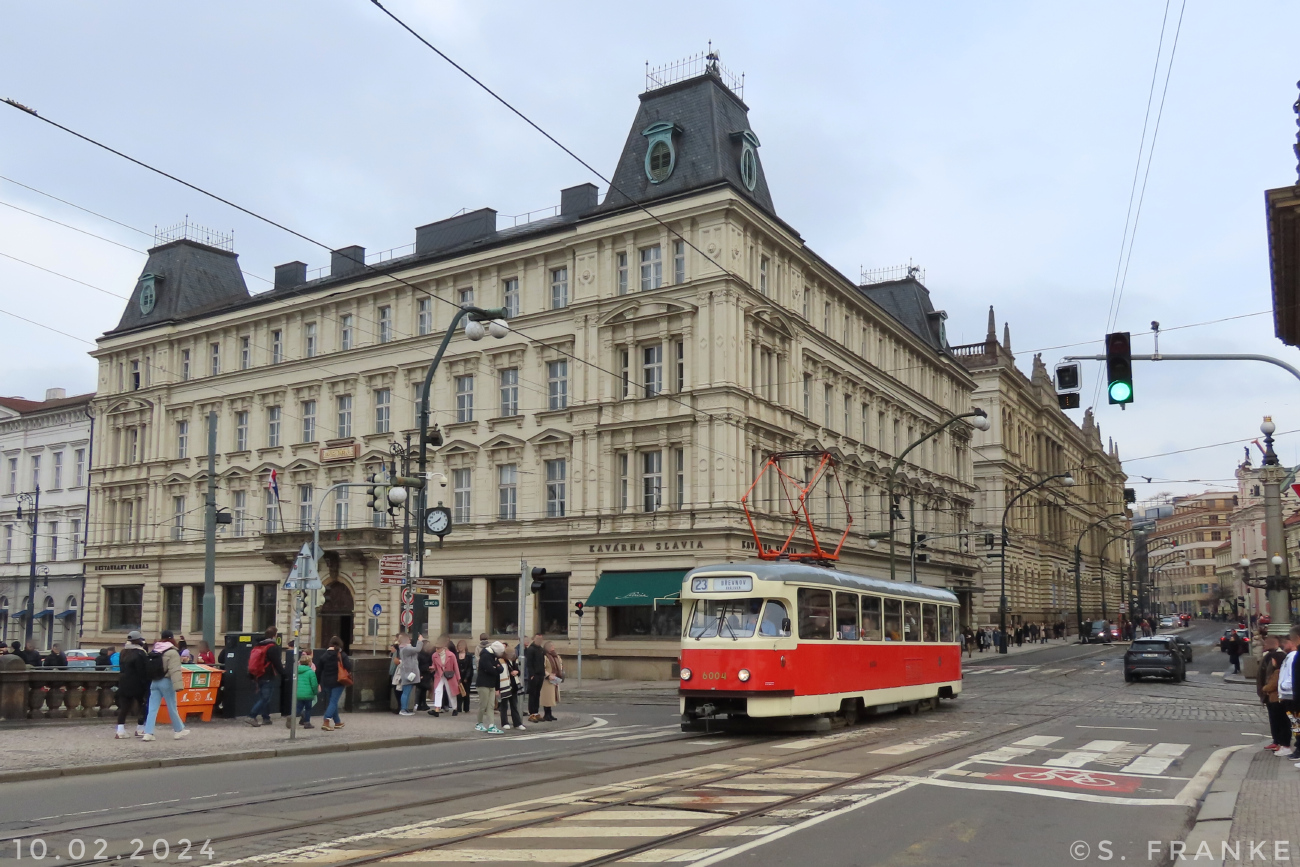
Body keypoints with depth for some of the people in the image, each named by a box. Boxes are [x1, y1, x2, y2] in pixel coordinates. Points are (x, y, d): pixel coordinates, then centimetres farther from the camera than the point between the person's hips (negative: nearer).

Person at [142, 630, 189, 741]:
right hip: (166, 682, -6)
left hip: (154, 682, 6)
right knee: (172, 708, 5)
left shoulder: (154, 651, 10)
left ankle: (148, 732, -4)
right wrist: (178, 685, -24)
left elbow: (150, 667, 17)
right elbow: (175, 670, -20)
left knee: (152, 708, 3)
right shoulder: (172, 652, -12)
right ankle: (179, 730, 17)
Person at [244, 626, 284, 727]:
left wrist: (252, 675, 24)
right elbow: (277, 663, -14)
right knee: (265, 698, -6)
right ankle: (251, 716, -14)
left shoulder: (257, 646, 12)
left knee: (263, 697, 15)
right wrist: (283, 673, -4)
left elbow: (251, 660, 17)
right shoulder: (273, 647, -13)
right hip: (269, 677, -8)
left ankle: (266, 718, 19)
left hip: (259, 676, 8)